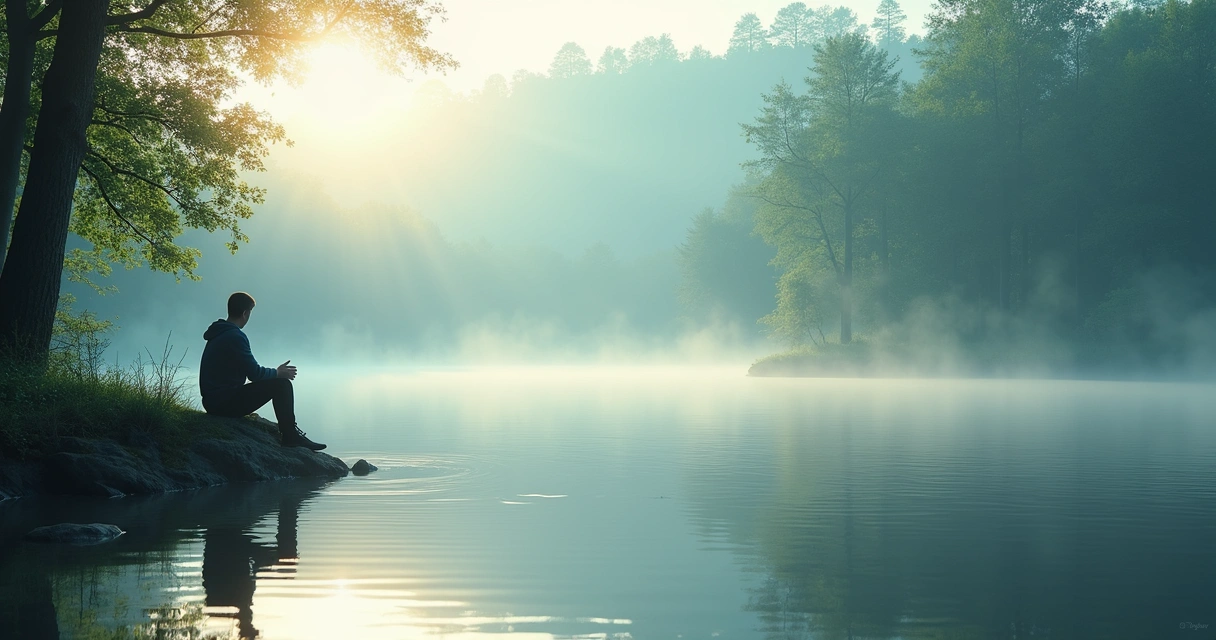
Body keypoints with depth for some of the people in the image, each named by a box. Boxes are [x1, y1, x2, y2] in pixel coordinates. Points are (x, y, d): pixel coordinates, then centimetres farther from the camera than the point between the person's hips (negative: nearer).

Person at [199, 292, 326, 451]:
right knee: (282, 385, -10)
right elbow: (254, 374, -16)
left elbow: (249, 370, 21)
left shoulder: (219, 334, 15)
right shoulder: (235, 336, -17)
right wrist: (278, 373, 2)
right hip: (226, 403, -10)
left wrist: (276, 372, 17)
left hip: (213, 402, 10)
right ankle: (290, 436, -5)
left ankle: (288, 432, 21)